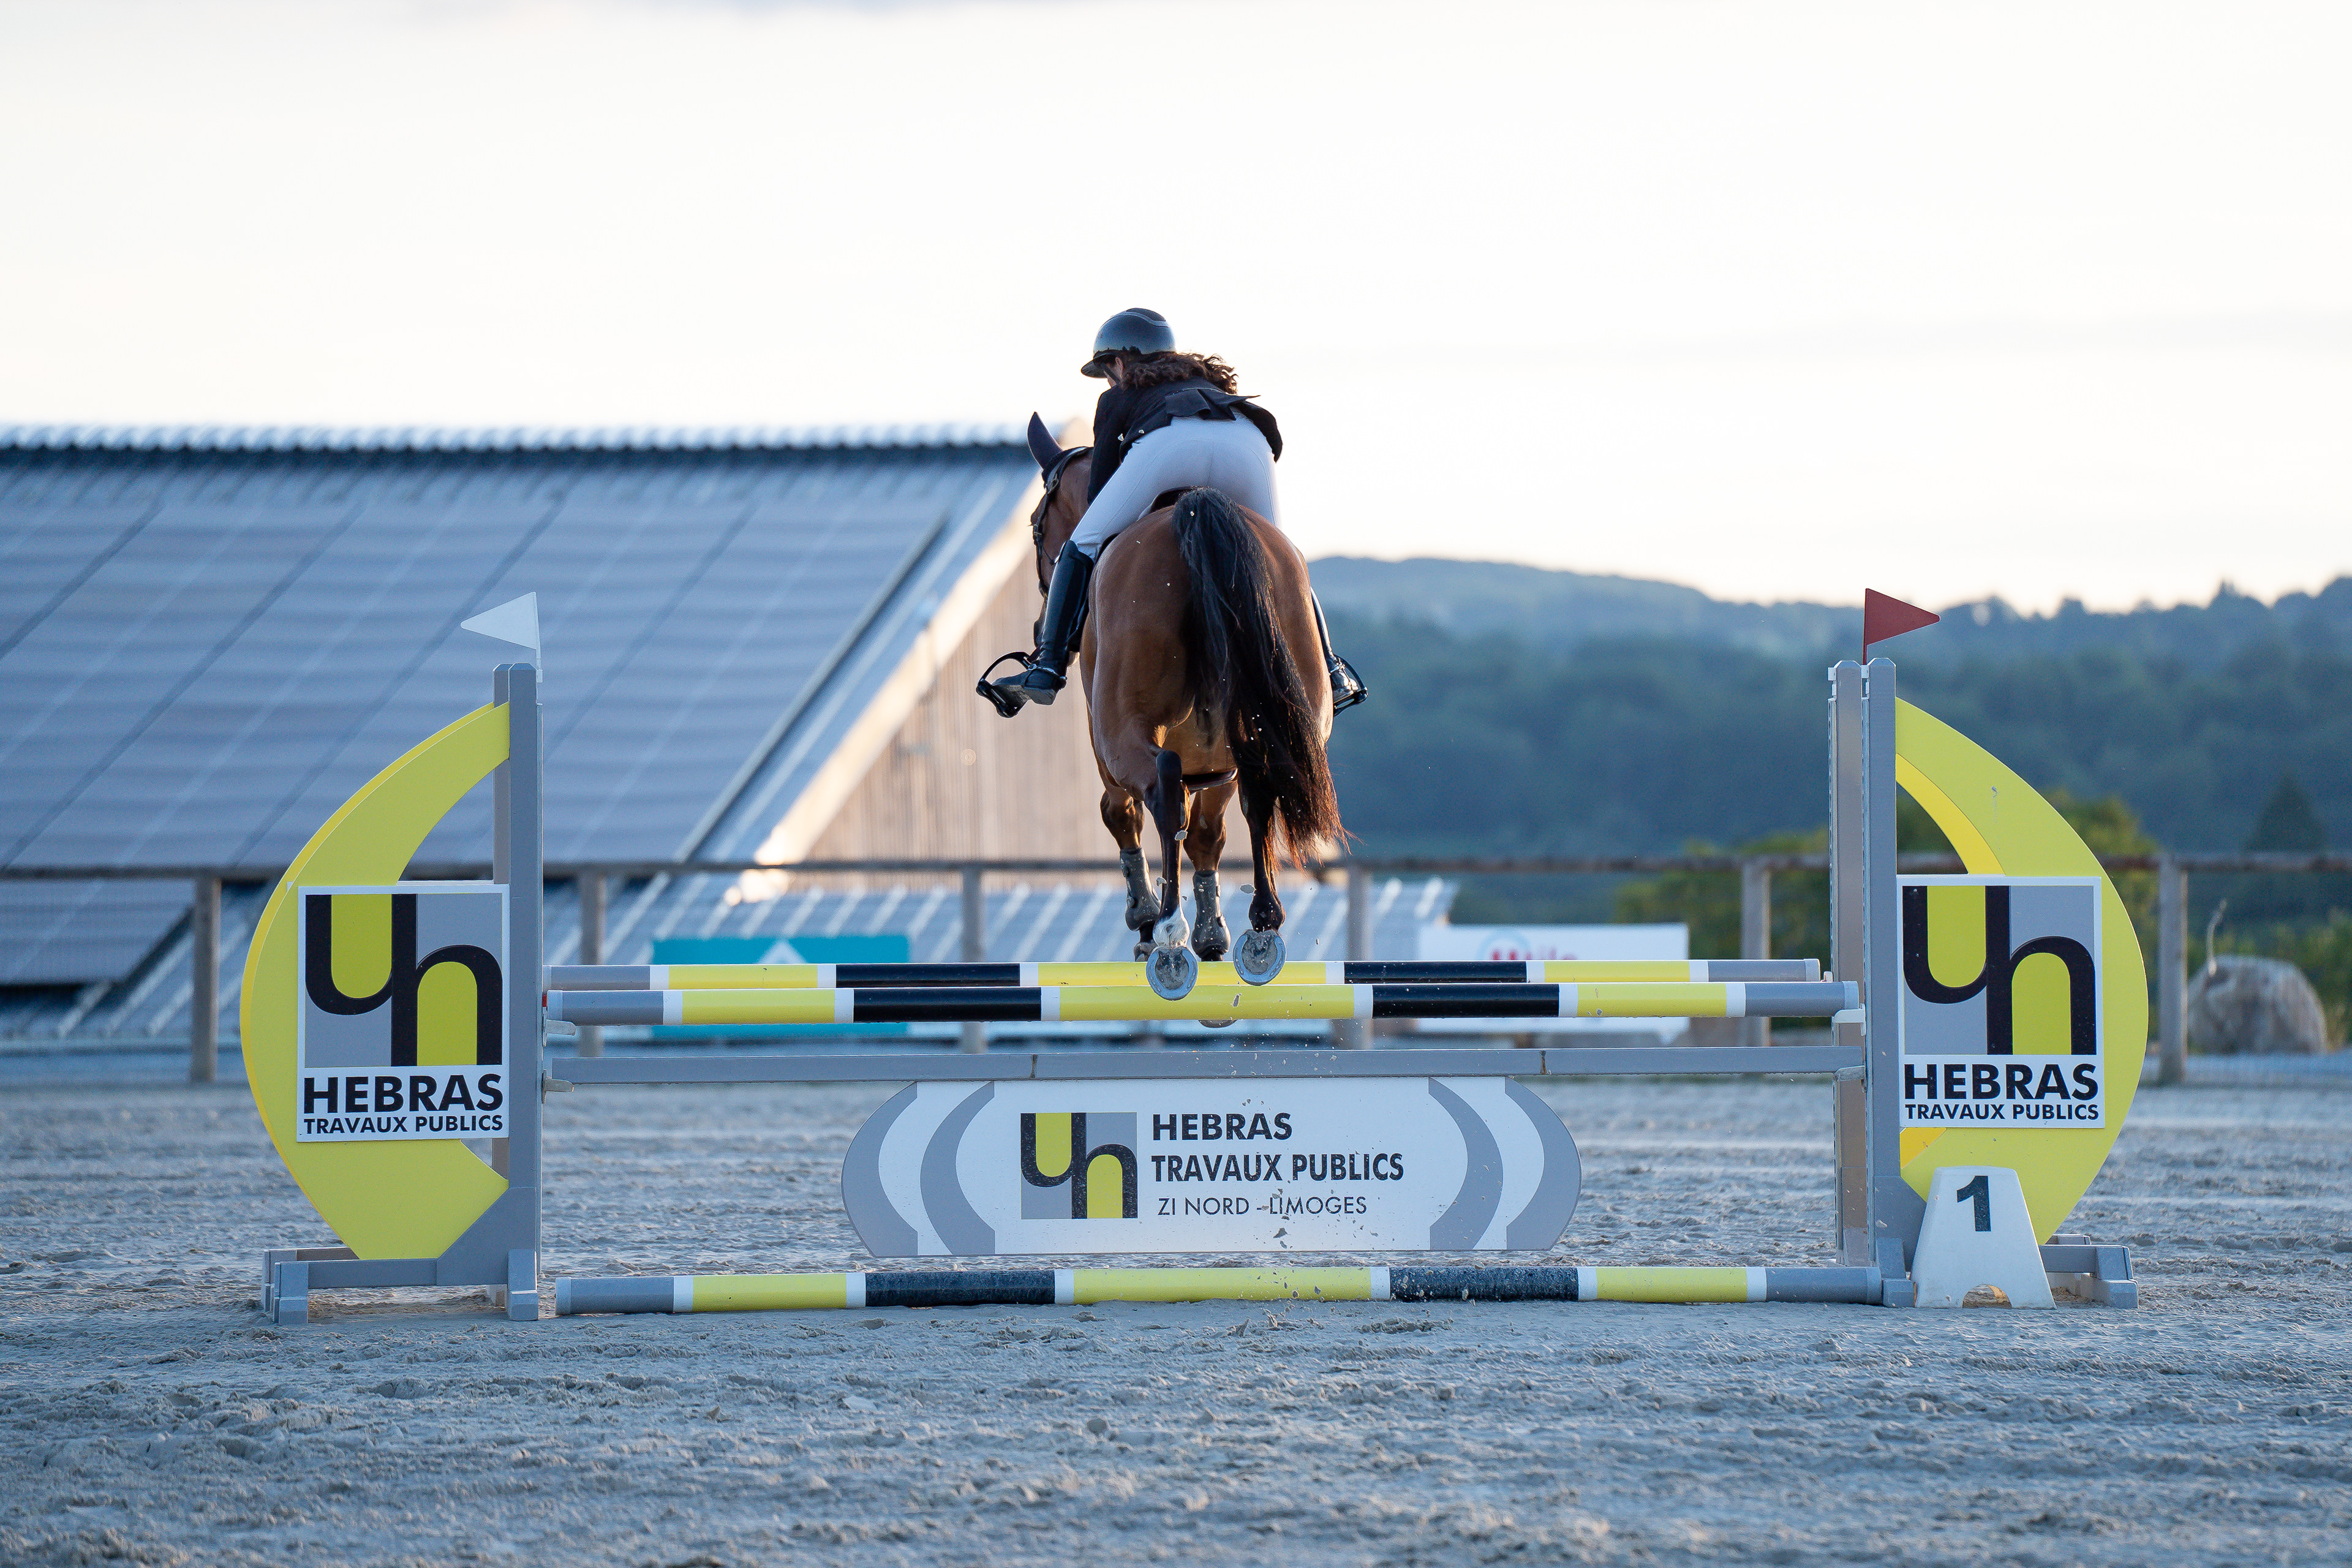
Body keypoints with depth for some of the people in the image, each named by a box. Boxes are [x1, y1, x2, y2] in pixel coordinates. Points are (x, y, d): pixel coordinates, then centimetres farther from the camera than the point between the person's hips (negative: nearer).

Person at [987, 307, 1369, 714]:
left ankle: (1048, 667, -1)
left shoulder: (1118, 398, 33)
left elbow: (1099, 494, 29)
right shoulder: (1215, 385, 44)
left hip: (1167, 444, -4)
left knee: (1082, 549, 11)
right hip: (1247, 444, 4)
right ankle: (1329, 670, 12)